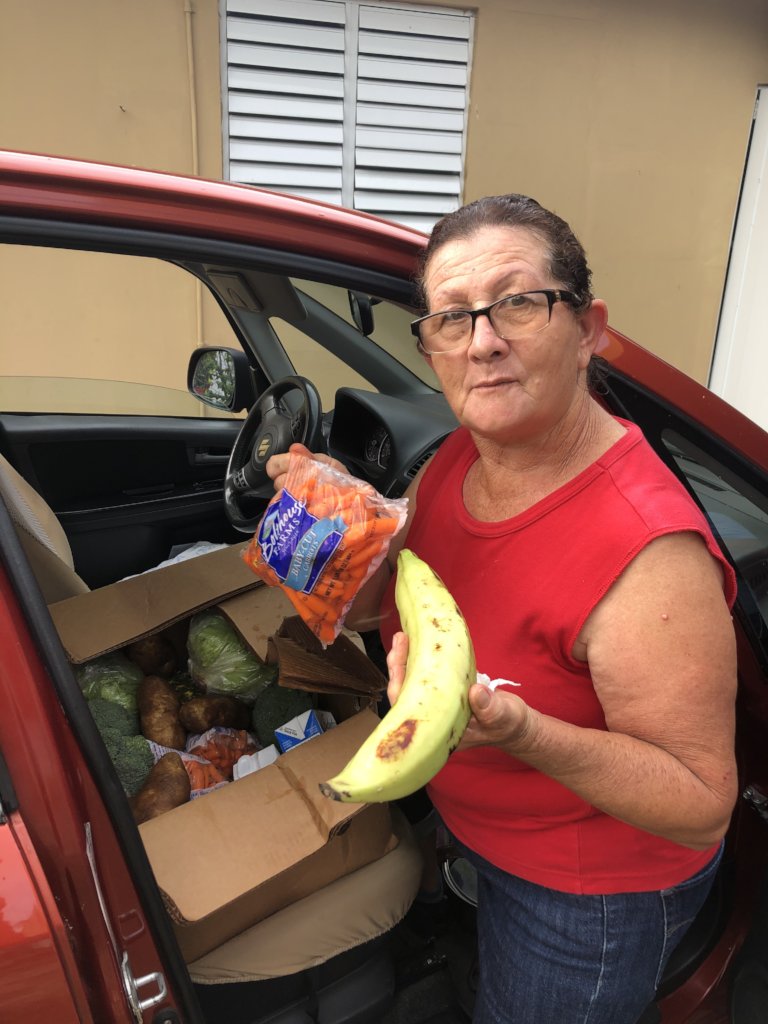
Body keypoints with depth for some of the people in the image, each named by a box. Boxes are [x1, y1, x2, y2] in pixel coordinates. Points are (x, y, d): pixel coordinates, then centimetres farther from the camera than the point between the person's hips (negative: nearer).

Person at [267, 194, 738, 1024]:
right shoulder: (459, 459, -12)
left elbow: (702, 804, -27)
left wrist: (526, 735, -43)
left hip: (588, 897, -6)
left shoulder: (648, 551, -36)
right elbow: (376, 604, 0)